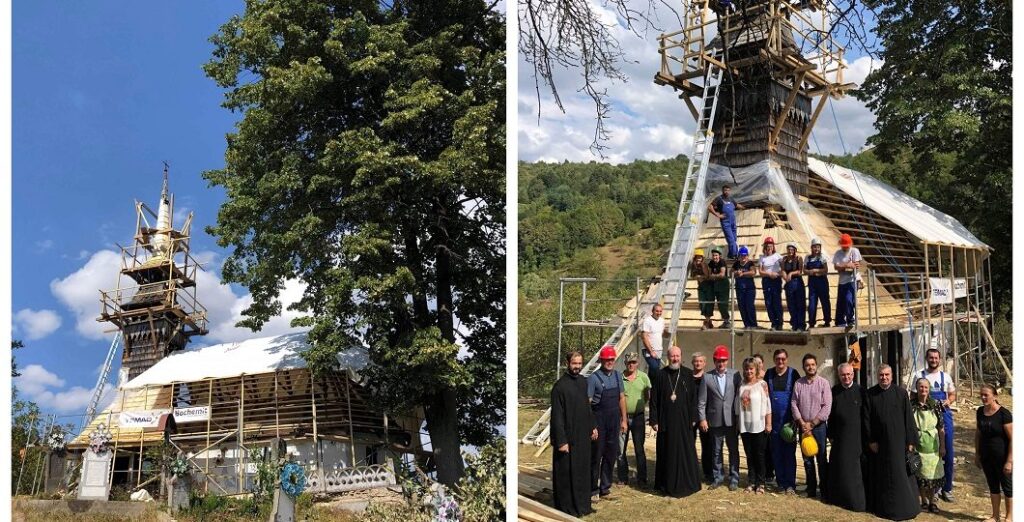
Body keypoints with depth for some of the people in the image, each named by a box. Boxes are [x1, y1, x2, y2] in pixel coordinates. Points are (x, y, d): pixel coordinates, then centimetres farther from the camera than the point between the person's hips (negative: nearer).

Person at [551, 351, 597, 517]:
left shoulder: (583, 381, 5)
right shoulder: (560, 386, -17)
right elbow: (557, 416, -17)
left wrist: (593, 426, 16)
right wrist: (561, 441, -19)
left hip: (583, 435, 7)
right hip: (568, 437, -7)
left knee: (582, 471, 16)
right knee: (566, 474, 3)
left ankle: (582, 505, 28)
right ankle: (566, 508, 15)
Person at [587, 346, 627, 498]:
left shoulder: (618, 375, 6)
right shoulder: (593, 378, -11)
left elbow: (621, 398, 12)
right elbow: (588, 402, -11)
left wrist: (623, 420, 11)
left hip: (614, 420, 5)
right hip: (599, 419, -5)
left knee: (611, 454, 11)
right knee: (596, 453, 2)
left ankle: (605, 486, 25)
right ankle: (592, 487, 15)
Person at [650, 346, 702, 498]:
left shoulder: (688, 374, 1)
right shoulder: (661, 375, 0)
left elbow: (693, 398, 2)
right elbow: (654, 399, 1)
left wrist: (692, 418, -2)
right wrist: (654, 420, -3)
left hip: (684, 420, 0)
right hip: (666, 421, 0)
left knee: (685, 452, 4)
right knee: (666, 453, 5)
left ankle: (686, 483, 15)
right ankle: (666, 484, 15)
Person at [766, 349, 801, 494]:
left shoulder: (793, 374, -2)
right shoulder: (769, 374, 7)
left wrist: (795, 418, -6)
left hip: (788, 420, -3)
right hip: (773, 420, 3)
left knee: (789, 452, -1)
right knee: (776, 453, 7)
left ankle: (790, 484, 4)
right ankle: (780, 482, 15)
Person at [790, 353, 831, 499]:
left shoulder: (823, 383, -4)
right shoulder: (798, 384, 4)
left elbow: (827, 407, -8)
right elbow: (794, 404, 2)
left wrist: (812, 424, -10)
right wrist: (802, 423, -7)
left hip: (819, 426, -3)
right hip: (803, 426, 3)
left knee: (821, 459, 0)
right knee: (807, 459, 8)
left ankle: (825, 489, 9)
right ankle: (811, 489, 17)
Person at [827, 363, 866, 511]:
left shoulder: (860, 391, -3)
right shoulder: (834, 391, 2)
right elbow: (830, 415, 5)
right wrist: (831, 435, 3)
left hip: (857, 436, -1)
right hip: (840, 436, 1)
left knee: (856, 469, 4)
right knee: (841, 468, 6)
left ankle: (857, 500, 14)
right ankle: (840, 498, 16)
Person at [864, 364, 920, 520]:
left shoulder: (901, 394, -3)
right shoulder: (870, 394, -2)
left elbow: (908, 418, -3)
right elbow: (866, 419, -1)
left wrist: (910, 441, -6)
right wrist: (870, 440, -5)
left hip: (897, 441, -1)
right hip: (878, 441, 1)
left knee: (899, 474, 3)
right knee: (880, 475, 11)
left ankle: (903, 506, 14)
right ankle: (880, 506, 22)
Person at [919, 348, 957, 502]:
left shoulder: (945, 376, 7)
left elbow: (953, 395, 16)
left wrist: (948, 401, -6)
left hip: (944, 416, 2)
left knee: (948, 453, 4)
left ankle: (947, 487, 15)